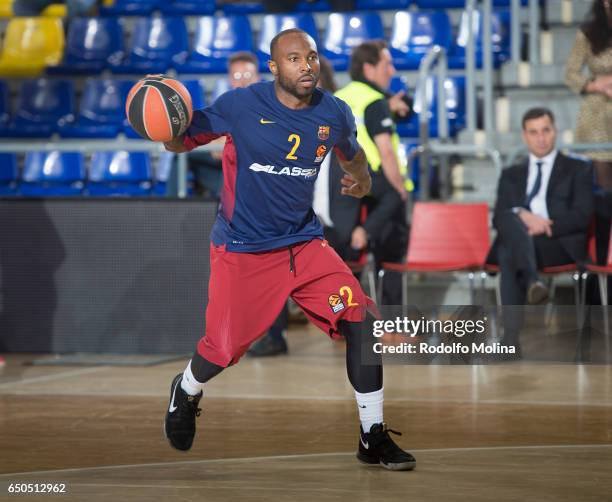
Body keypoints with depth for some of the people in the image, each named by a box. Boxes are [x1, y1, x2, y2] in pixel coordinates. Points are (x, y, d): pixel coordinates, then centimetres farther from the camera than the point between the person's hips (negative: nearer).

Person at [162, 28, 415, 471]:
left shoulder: (333, 113, -2)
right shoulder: (240, 106, -14)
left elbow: (350, 150, 21)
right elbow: (181, 142, -4)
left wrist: (361, 177, -1)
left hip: (304, 242, 4)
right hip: (242, 250, -3)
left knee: (361, 319, -12)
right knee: (224, 349, -3)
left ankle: (373, 437, -1)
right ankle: (187, 392, 36)